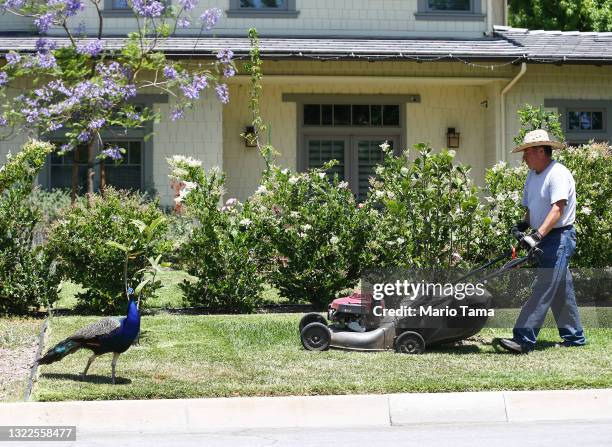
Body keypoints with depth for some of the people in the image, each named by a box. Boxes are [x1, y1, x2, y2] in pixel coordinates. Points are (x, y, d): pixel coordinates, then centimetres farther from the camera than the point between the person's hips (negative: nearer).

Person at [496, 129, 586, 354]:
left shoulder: (558, 174, -15)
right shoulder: (532, 175, 14)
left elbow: (557, 209, -26)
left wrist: (537, 236, -34)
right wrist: (524, 224, 3)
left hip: (559, 237, -10)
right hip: (545, 239, 10)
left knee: (542, 289, -13)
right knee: (561, 291, 14)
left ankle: (523, 339, -19)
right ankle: (574, 336, 23)